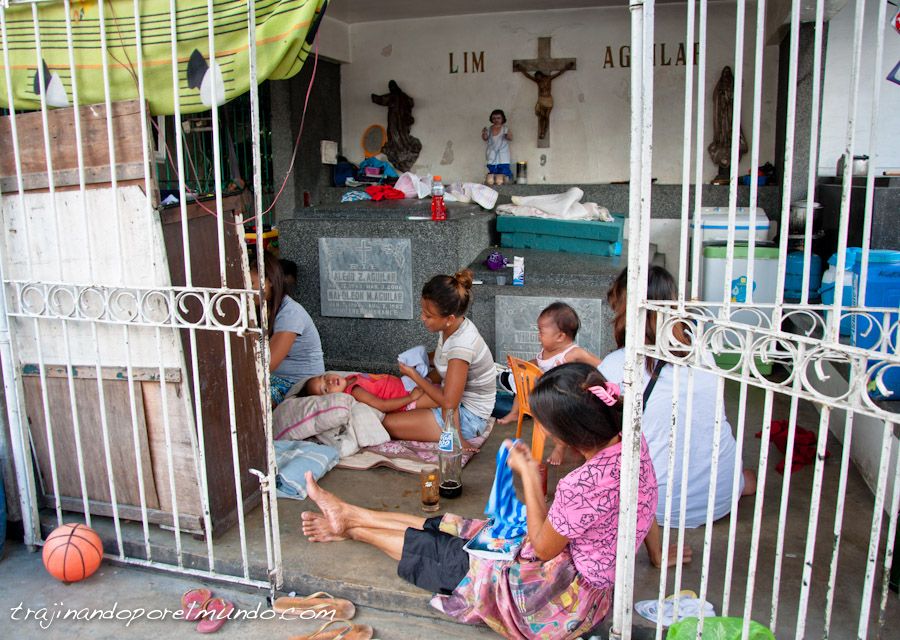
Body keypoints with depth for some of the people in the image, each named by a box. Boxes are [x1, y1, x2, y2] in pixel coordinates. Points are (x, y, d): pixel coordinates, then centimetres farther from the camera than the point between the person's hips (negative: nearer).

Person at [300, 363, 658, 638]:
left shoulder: (584, 486, -37)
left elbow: (543, 547, -18)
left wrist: (528, 473, -11)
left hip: (565, 600, -8)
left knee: (450, 557, 7)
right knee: (458, 529, 12)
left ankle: (352, 525, 31)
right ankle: (349, 516, 28)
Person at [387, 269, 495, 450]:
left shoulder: (461, 345, -32)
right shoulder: (453, 326, -6)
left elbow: (448, 403, -29)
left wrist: (414, 375, -17)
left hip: (467, 418, -9)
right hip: (459, 401, 9)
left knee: (388, 423, -13)